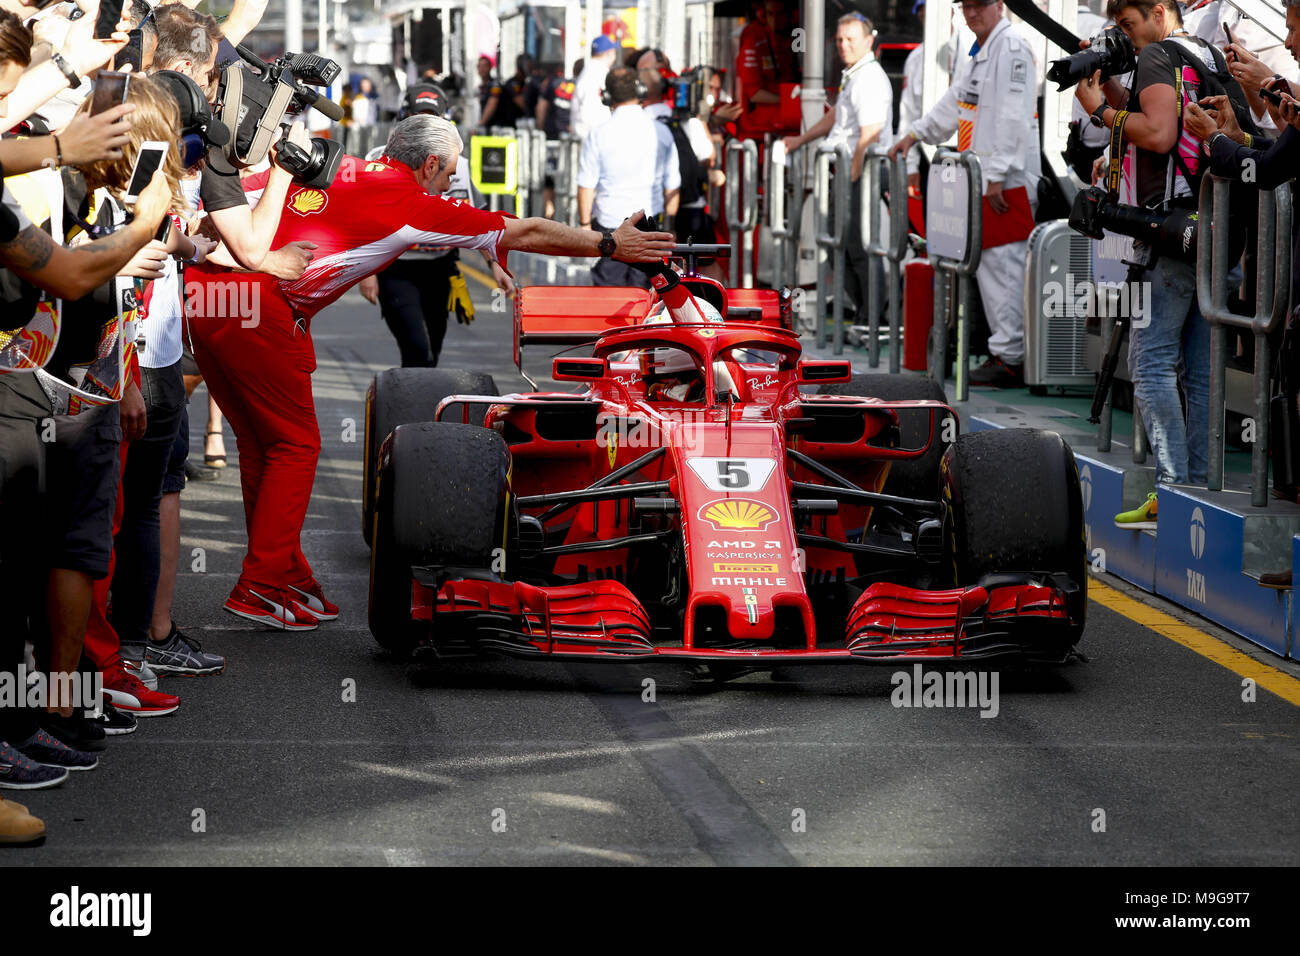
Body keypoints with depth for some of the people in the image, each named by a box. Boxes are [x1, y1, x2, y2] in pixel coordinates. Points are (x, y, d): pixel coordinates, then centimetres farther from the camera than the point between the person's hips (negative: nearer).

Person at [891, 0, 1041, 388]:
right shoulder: (978, 53, 19)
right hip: (980, 179, 10)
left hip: (1008, 180, -10)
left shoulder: (1012, 49, -13)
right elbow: (954, 102, 32)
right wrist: (916, 134, 30)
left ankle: (1010, 359, -10)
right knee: (986, 265, 12)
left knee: (1002, 264, -11)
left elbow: (1013, 118, -20)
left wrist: (998, 176, -22)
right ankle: (1003, 350, 17)